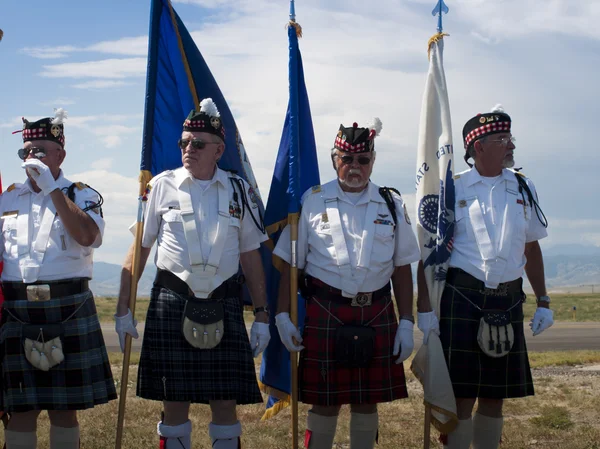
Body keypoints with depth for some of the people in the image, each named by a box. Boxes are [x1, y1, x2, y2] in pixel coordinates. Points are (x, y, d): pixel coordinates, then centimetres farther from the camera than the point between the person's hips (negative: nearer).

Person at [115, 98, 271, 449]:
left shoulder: (239, 190, 6)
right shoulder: (162, 186, 2)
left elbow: (251, 256, 8)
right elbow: (139, 249, 5)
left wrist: (261, 315, 5)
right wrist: (123, 308, 1)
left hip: (223, 305, 1)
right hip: (172, 302, -1)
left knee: (225, 402, 3)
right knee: (175, 402, 4)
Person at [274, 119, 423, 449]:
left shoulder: (392, 204, 7)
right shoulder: (312, 202, 1)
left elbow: (402, 268, 8)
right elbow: (290, 263, 2)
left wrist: (406, 323, 3)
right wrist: (283, 315, -5)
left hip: (377, 316, 2)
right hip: (324, 314, -2)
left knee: (367, 402, 9)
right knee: (324, 402, 3)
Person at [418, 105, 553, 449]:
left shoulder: (523, 189, 9)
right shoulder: (453, 189, -3)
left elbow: (532, 248, 16)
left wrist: (543, 302, 11)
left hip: (508, 302, 4)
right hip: (462, 300, -4)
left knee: (495, 397, 11)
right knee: (462, 396, -2)